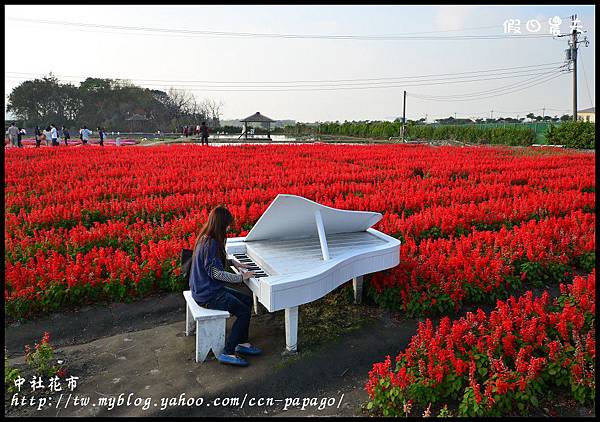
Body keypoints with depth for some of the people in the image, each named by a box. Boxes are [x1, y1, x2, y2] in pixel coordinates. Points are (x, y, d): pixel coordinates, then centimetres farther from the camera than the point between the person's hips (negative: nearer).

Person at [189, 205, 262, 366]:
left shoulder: (205, 238, 7)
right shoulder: (211, 243, -24)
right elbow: (216, 273, -25)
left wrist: (234, 262, 16)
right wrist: (241, 277, -16)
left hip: (204, 288, 10)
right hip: (207, 294, -10)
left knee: (247, 301, 12)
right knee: (244, 312, -12)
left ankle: (242, 343, 17)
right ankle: (227, 353, -6)